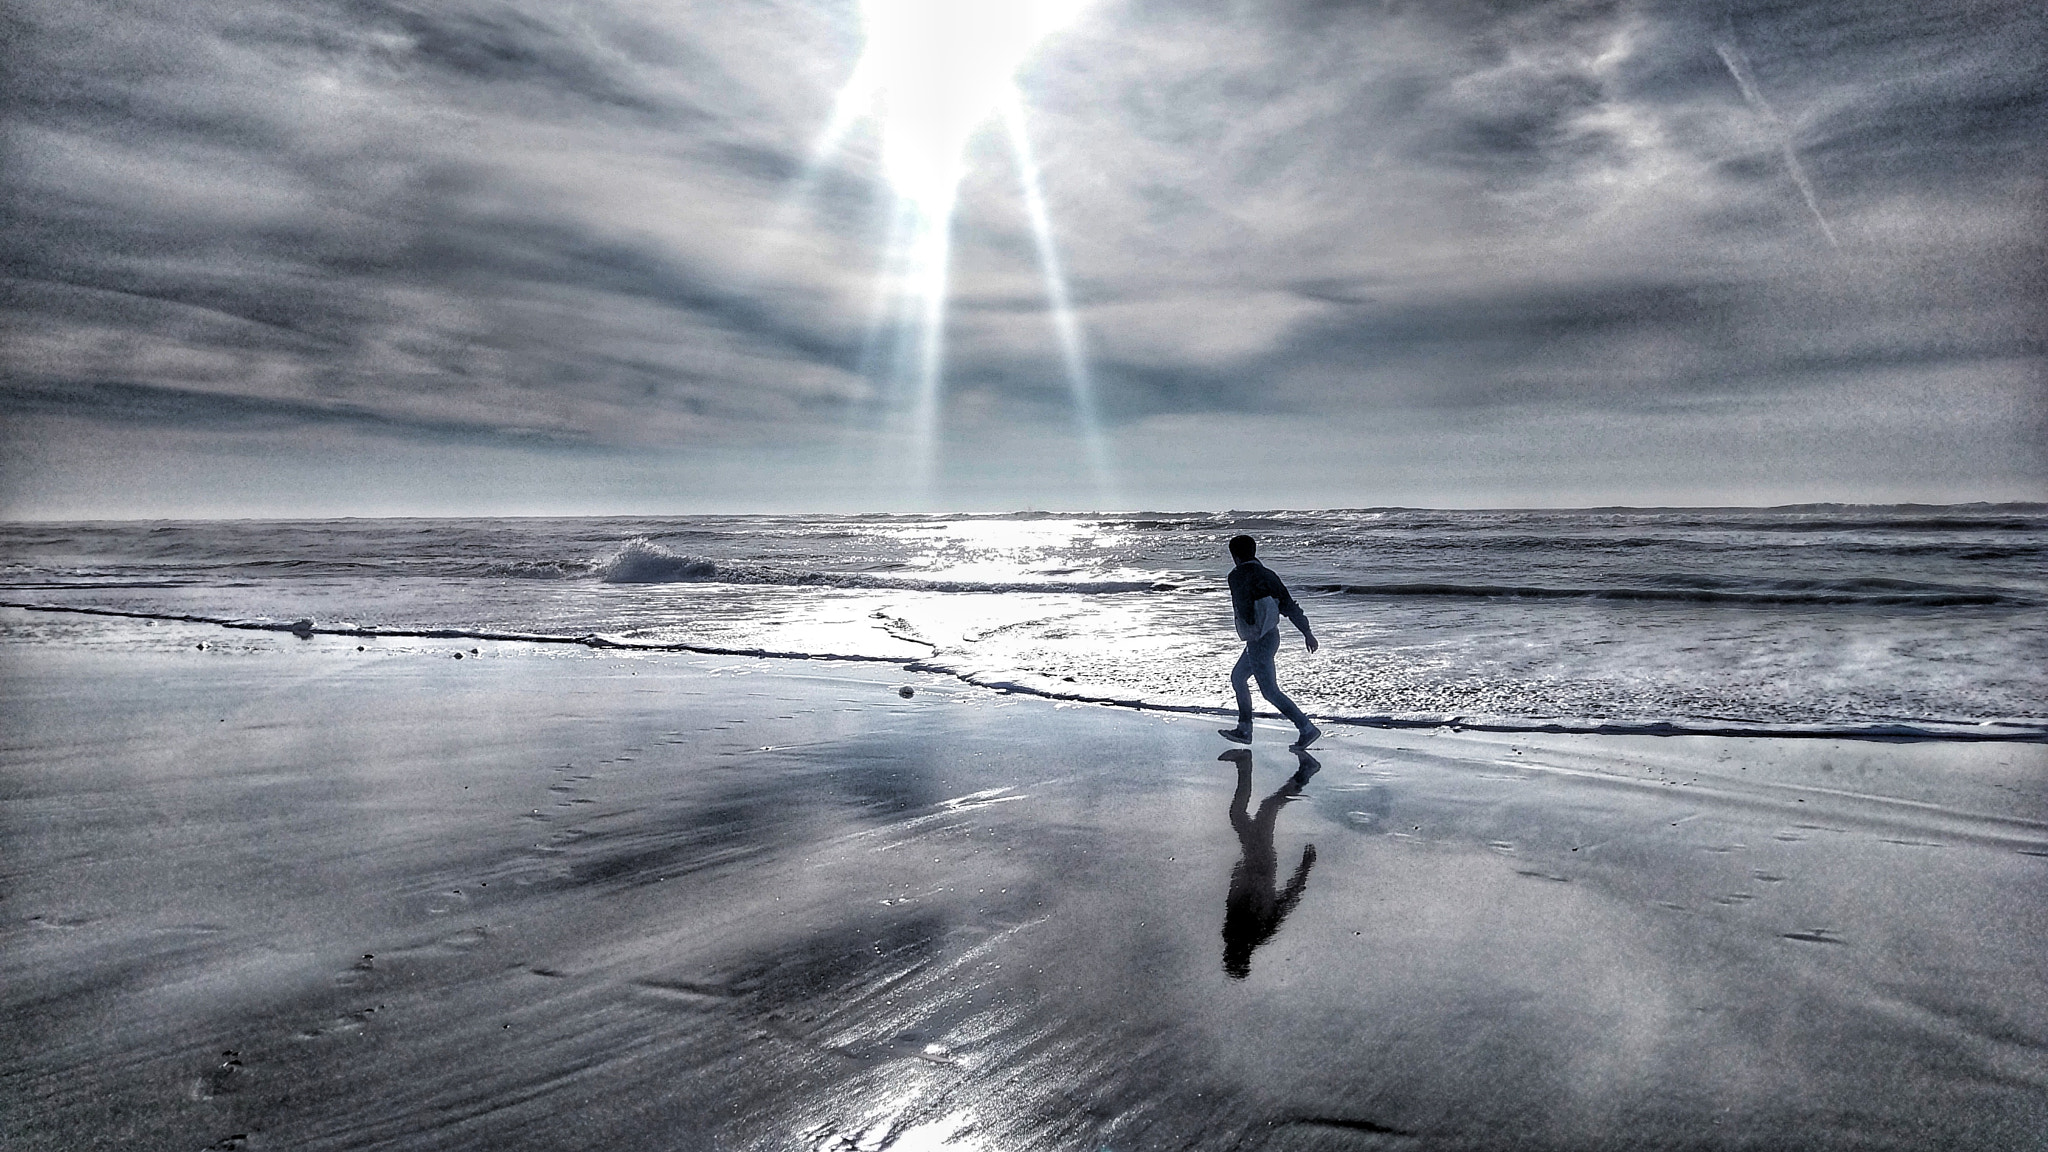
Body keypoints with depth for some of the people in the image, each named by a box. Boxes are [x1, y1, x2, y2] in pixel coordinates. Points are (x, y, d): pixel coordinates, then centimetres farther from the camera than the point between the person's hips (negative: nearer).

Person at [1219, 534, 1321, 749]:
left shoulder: (1238, 576, -12)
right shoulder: (1267, 574, 9)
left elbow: (1243, 607, -27)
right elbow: (1289, 604, 8)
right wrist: (1307, 632, 9)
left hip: (1258, 641, -9)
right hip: (1272, 635, 9)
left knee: (1270, 691, -2)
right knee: (1237, 677, 21)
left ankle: (1307, 729, -4)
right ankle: (1244, 730, 27)